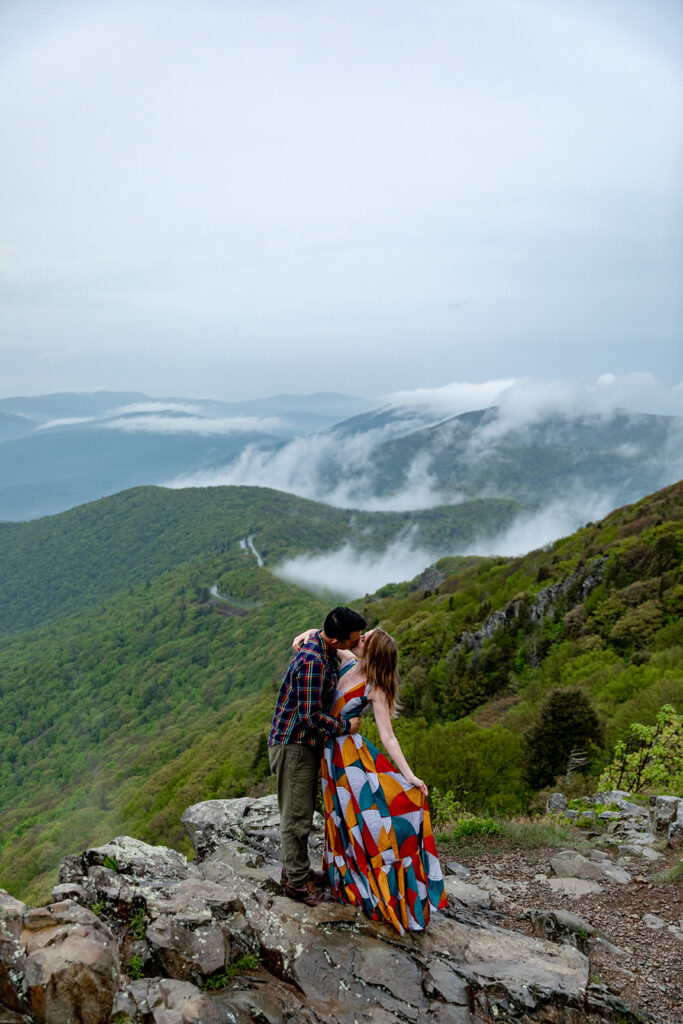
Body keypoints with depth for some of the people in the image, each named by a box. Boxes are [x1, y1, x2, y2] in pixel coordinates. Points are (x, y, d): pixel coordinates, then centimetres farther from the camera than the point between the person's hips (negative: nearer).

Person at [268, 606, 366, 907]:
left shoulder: (321, 645, -1)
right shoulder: (313, 662, -30)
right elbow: (310, 716, -28)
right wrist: (346, 726, -15)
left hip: (307, 743, 10)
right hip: (293, 744, -10)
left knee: (301, 812, 20)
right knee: (296, 816, 3)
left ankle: (294, 868, 35)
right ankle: (297, 882, 17)